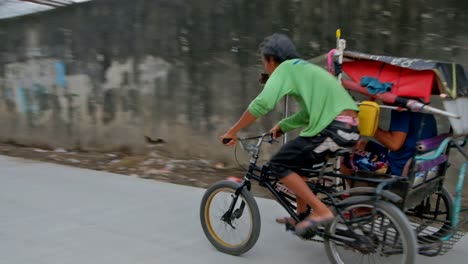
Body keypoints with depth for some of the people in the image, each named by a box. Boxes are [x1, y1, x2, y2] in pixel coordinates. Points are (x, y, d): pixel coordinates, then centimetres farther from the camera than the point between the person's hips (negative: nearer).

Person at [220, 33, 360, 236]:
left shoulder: (285, 68, 0)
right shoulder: (304, 69, 27)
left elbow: (262, 103, -15)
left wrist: (233, 131, -7)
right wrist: (282, 126, 24)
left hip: (333, 128, -9)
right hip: (350, 128, 9)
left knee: (278, 165, 0)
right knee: (295, 159, 24)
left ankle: (321, 211, -3)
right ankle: (302, 216, 29)